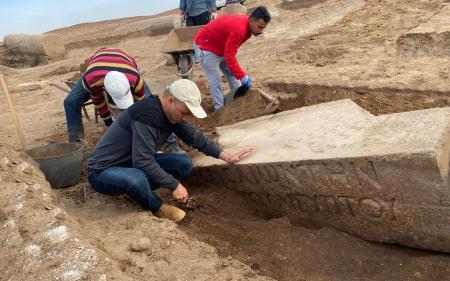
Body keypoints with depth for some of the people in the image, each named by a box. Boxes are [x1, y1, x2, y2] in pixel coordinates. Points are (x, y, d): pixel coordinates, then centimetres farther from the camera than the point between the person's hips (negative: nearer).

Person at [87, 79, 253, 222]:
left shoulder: (172, 113, -3)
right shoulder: (147, 115, -31)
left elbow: (195, 137, 8)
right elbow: (144, 162, -33)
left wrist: (227, 157, 6)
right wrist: (175, 185, -25)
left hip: (135, 165, 8)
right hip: (103, 171, -8)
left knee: (184, 164, -4)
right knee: (136, 179, -41)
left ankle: (137, 190, 2)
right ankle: (156, 207, -7)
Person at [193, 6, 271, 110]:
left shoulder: (247, 25, -5)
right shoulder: (238, 28, -35)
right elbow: (229, 56, -33)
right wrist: (243, 77, -30)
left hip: (221, 46, 9)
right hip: (205, 46, -9)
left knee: (232, 76, 11)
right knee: (215, 81, -8)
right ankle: (220, 109, 0)